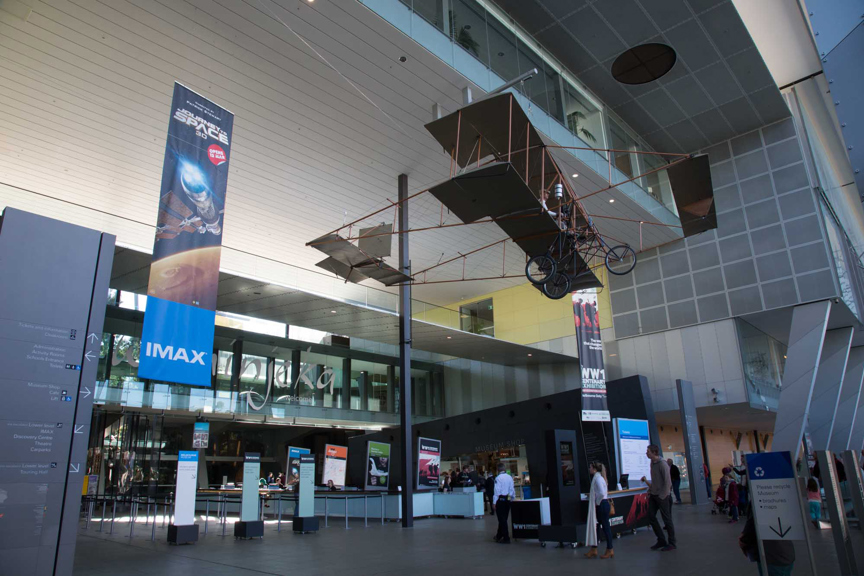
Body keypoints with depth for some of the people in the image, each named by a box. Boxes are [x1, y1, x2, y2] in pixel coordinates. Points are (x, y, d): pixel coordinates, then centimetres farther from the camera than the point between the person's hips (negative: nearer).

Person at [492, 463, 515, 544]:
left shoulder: (498, 478, -13)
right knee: (504, 518, 18)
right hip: (508, 500, 7)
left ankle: (506, 538, 1)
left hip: (500, 499, -7)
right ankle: (499, 536, 32)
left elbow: (497, 491, -15)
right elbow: (512, 489, 10)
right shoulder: (510, 477, 4)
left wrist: (494, 503, -10)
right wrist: (513, 498, 21)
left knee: (502, 519, 1)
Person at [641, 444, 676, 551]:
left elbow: (667, 482, -18)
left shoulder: (662, 464, -17)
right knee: (651, 516, 7)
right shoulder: (652, 463, 7)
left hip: (662, 496, -8)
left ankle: (672, 543, 16)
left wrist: (662, 496, -17)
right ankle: (661, 540, 19)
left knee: (667, 519, 3)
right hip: (653, 495, 8)